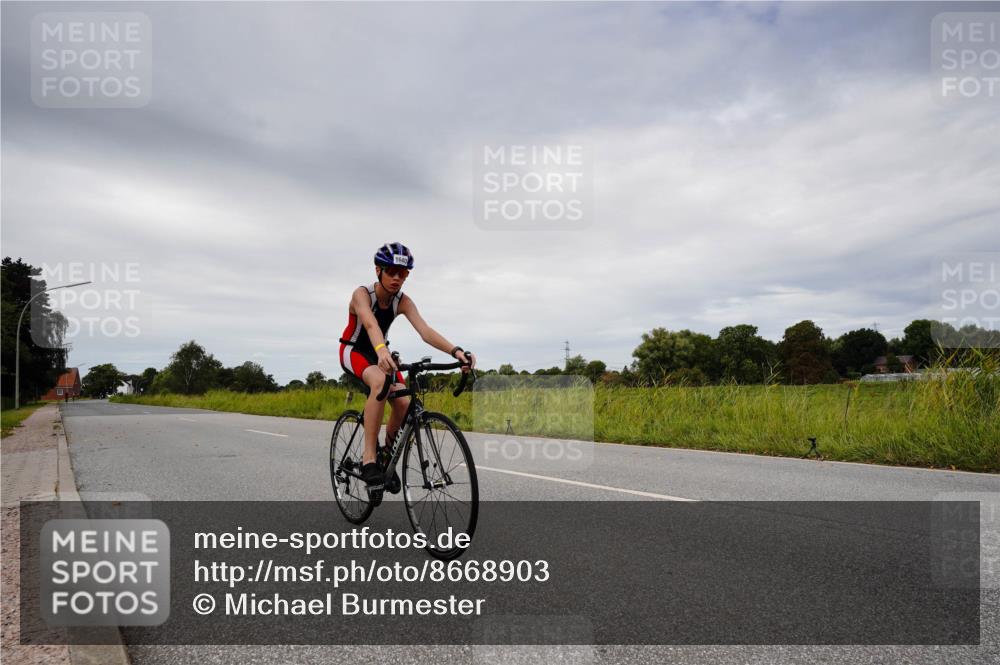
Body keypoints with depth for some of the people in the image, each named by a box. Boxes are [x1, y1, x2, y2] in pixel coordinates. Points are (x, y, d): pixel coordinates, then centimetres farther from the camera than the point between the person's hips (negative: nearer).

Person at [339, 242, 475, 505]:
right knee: (379, 381, -38)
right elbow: (371, 324, -45)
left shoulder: (403, 301, -13)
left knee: (404, 402, -19)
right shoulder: (362, 294, -24)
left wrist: (455, 351, -46)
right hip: (353, 351, -5)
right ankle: (369, 458, -34)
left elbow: (425, 330, -28)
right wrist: (382, 351, -66)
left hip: (379, 353, 5)